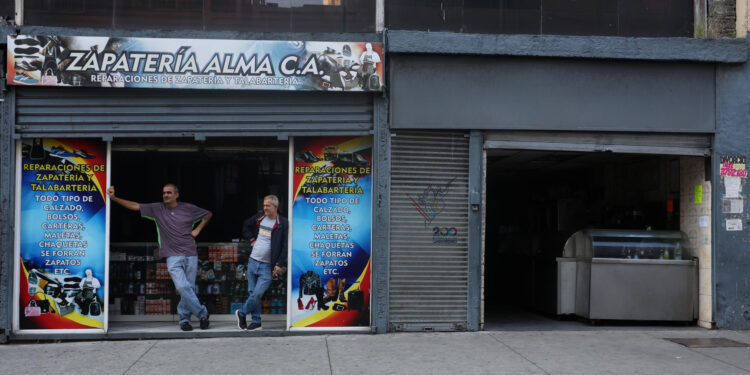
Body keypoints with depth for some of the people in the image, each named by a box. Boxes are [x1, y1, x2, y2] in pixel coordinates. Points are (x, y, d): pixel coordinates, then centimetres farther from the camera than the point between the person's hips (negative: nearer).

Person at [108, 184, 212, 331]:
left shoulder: (188, 208, 5)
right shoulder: (157, 208, 5)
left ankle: (184, 319, 16)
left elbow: (208, 214, 18)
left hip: (191, 255, 1)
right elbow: (135, 206, 3)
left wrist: (198, 229, 8)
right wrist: (114, 198, -4)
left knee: (189, 288, 2)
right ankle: (202, 313, -1)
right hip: (173, 256, -1)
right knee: (182, 287, -15)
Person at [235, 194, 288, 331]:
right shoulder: (259, 217, 6)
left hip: (267, 267, -5)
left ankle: (242, 313, 12)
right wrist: (251, 239, 10)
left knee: (257, 294, -10)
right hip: (253, 262, 5)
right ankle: (256, 322, 20)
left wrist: (279, 264, -13)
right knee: (252, 293, 9)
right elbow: (245, 226, 25)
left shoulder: (283, 223, -8)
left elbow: (285, 246, -9)